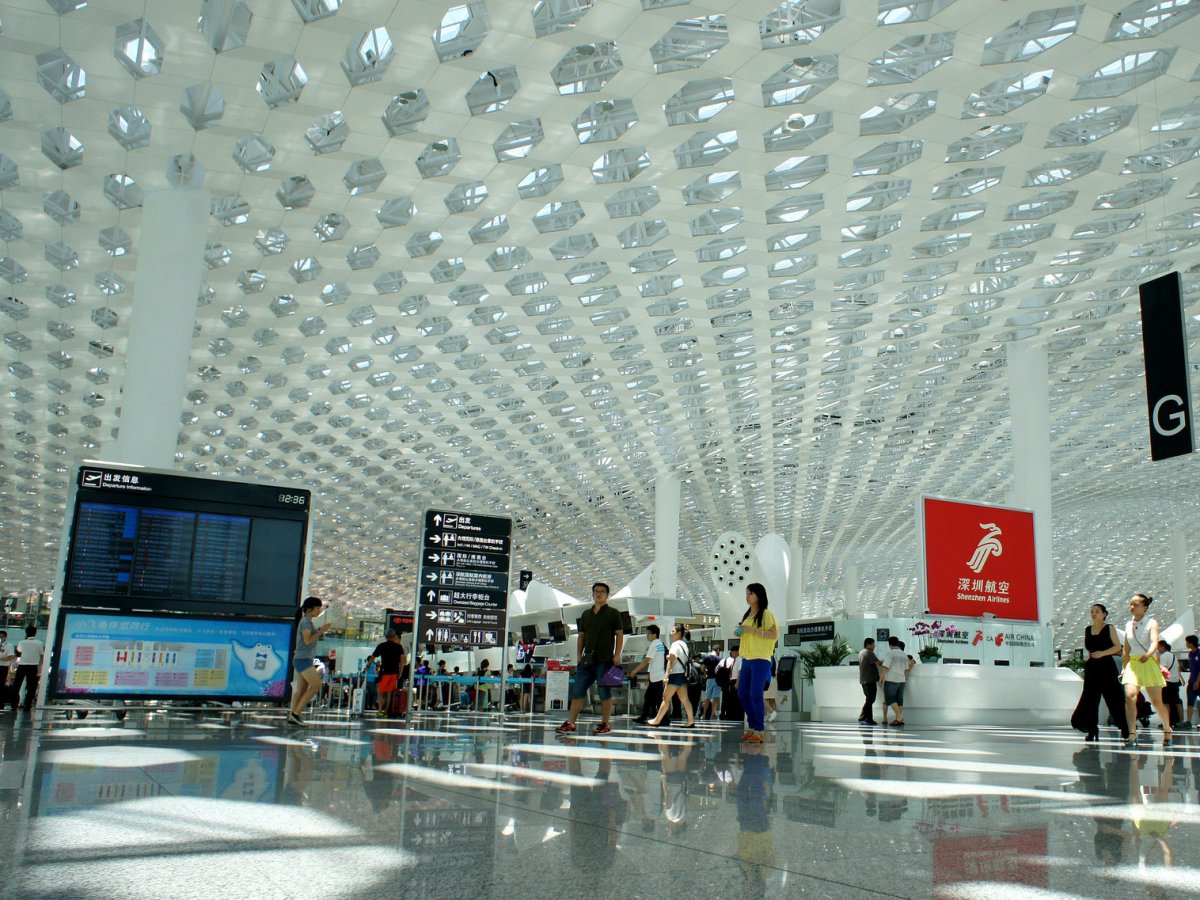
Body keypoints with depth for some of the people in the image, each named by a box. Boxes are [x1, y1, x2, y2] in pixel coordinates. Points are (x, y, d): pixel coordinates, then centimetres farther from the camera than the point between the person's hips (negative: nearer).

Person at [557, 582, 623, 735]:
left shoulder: (613, 613, 2)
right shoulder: (586, 614, 16)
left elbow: (619, 634, -2)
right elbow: (581, 636, 18)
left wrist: (617, 655, -11)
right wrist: (579, 655, 9)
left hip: (605, 659, -5)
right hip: (587, 659, 5)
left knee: (605, 692, -1)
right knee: (577, 690, 2)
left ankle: (605, 724, 8)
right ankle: (570, 723, 4)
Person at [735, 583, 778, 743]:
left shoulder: (766, 614, -6)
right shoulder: (747, 615, 17)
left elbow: (774, 634, -16)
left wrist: (752, 630, -20)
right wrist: (739, 632, 7)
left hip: (761, 659, -8)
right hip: (746, 659, 8)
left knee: (755, 694, -11)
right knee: (742, 694, 6)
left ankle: (759, 730, -3)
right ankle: (752, 726, 17)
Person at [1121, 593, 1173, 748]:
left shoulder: (1151, 622, -3)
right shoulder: (1128, 625, 11)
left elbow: (1155, 642, -20)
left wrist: (1148, 655, -39)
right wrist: (1123, 668, 18)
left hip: (1149, 664, -3)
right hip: (1132, 664, 3)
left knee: (1156, 701, 4)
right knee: (1129, 696, -17)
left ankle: (1167, 730, 28)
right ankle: (1132, 733, -21)